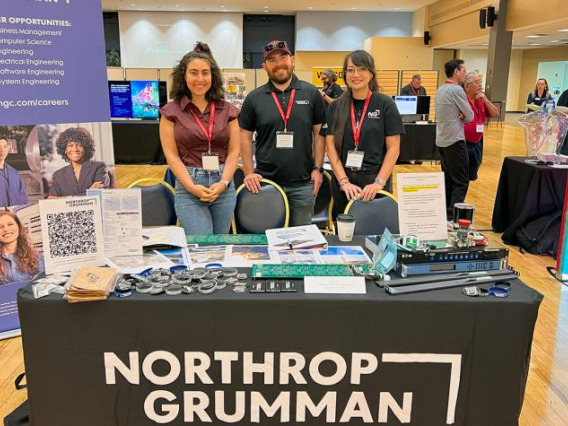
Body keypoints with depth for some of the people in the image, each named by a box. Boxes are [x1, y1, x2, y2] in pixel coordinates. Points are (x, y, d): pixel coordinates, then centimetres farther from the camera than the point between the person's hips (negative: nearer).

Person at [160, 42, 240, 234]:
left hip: (224, 186, 3)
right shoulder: (171, 111, 1)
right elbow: (171, 155, -4)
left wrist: (223, 182, -10)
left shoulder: (227, 110, 8)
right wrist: (192, 187, -15)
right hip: (188, 186, -3)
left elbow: (233, 151, 5)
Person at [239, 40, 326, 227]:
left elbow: (320, 133, 4)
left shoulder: (311, 93, 2)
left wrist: (318, 168, -2)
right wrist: (249, 173, -3)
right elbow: (245, 137, 5)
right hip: (265, 182, 0)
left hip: (303, 183, 0)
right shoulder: (254, 98, 2)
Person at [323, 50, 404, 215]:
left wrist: (379, 183, -14)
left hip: (375, 184, -2)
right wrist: (344, 181, -11)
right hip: (342, 184, 2)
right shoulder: (336, 107, 5)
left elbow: (393, 148, -4)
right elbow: (331, 147, 1)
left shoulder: (386, 104, -2)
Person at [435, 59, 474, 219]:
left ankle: (444, 212, 18)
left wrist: (459, 115, -1)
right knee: (461, 182, -6)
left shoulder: (440, 89, 13)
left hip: (442, 140, 9)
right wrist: (462, 116, 8)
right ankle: (452, 216, -11)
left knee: (448, 179, 14)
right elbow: (470, 116, -10)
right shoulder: (456, 89, -14)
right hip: (455, 141, -9)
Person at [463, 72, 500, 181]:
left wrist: (485, 100, -2)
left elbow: (495, 114, 7)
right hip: (464, 144, -8)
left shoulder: (481, 100, 10)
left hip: (477, 144, 8)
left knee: (471, 176, 16)